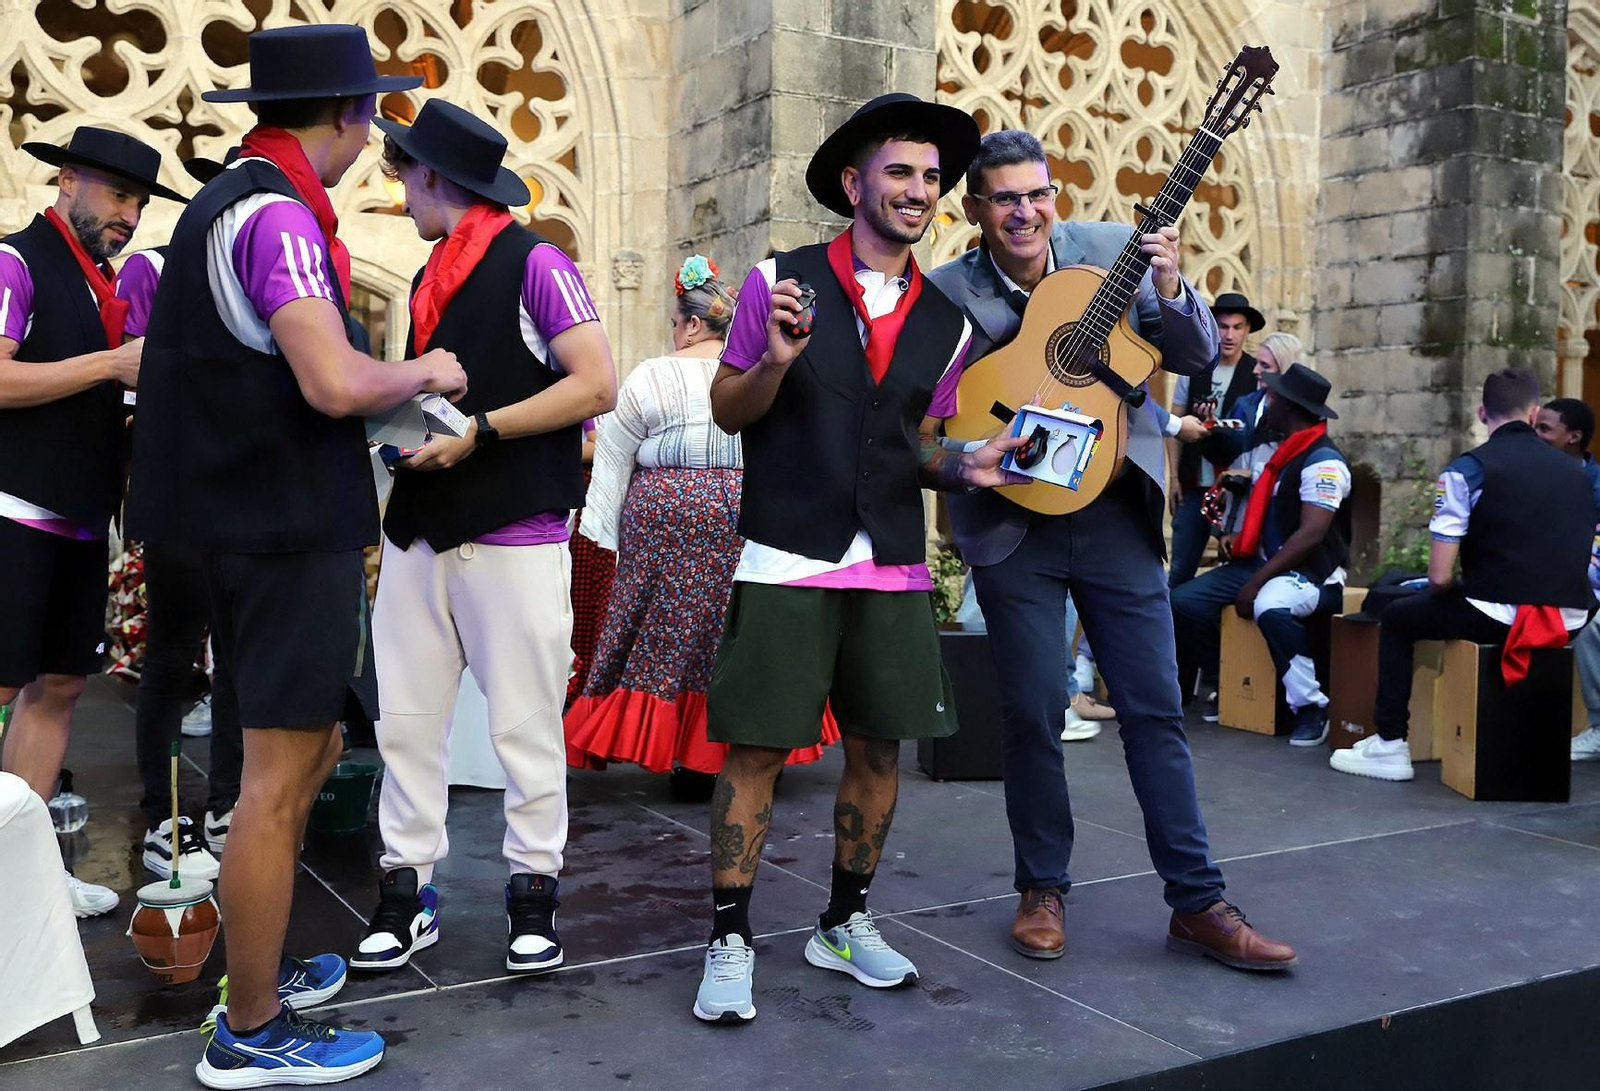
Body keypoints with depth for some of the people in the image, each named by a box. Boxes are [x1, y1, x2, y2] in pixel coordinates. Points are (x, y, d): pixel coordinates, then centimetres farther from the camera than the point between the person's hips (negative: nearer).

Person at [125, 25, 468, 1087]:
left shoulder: (228, 198, 15)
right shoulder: (279, 213, -16)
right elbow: (336, 384, -26)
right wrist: (420, 372, -8)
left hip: (254, 516, 10)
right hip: (293, 530, -10)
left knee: (308, 751, 19)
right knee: (279, 779, -2)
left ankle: (260, 966, 32)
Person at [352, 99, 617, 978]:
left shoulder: (534, 264, -6)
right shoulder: (431, 279, 17)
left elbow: (596, 386, -14)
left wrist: (478, 430, -16)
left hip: (513, 537, -7)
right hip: (420, 529, 7)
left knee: (524, 726, 1)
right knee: (406, 722, 7)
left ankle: (532, 893, 15)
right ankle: (407, 893, 17)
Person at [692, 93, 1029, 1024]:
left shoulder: (945, 323, 9)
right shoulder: (782, 282, -2)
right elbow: (728, 413, 2)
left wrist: (963, 466, -3)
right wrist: (774, 362, -17)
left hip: (894, 567, 4)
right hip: (786, 562, -4)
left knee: (879, 745, 9)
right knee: (757, 746, -2)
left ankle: (846, 923, 27)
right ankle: (731, 943, 11)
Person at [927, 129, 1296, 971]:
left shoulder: (1111, 249, 0)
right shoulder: (947, 292, -5)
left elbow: (1198, 357, 1)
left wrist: (1168, 289, -17)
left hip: (1116, 513, 2)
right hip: (1014, 524, -2)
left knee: (1155, 707, 5)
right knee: (1032, 712, 2)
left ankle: (1198, 903, 15)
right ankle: (1043, 890, 21)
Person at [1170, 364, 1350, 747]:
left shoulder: (1323, 461, -17)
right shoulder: (1271, 449, 9)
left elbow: (1311, 534, -24)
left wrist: (1257, 581, -23)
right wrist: (1240, 537, 5)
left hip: (1312, 572, -9)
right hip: (1262, 562, 9)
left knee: (1269, 607, -40)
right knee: (1183, 602, -3)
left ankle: (1311, 708, -24)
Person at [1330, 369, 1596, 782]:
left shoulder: (1467, 470, -6)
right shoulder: (1574, 470, 9)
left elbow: (1439, 577, -9)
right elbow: (1582, 559, 16)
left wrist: (1458, 590, 14)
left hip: (1504, 618, -6)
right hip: (1570, 620, 6)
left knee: (1397, 618, 19)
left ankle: (1390, 745, 14)